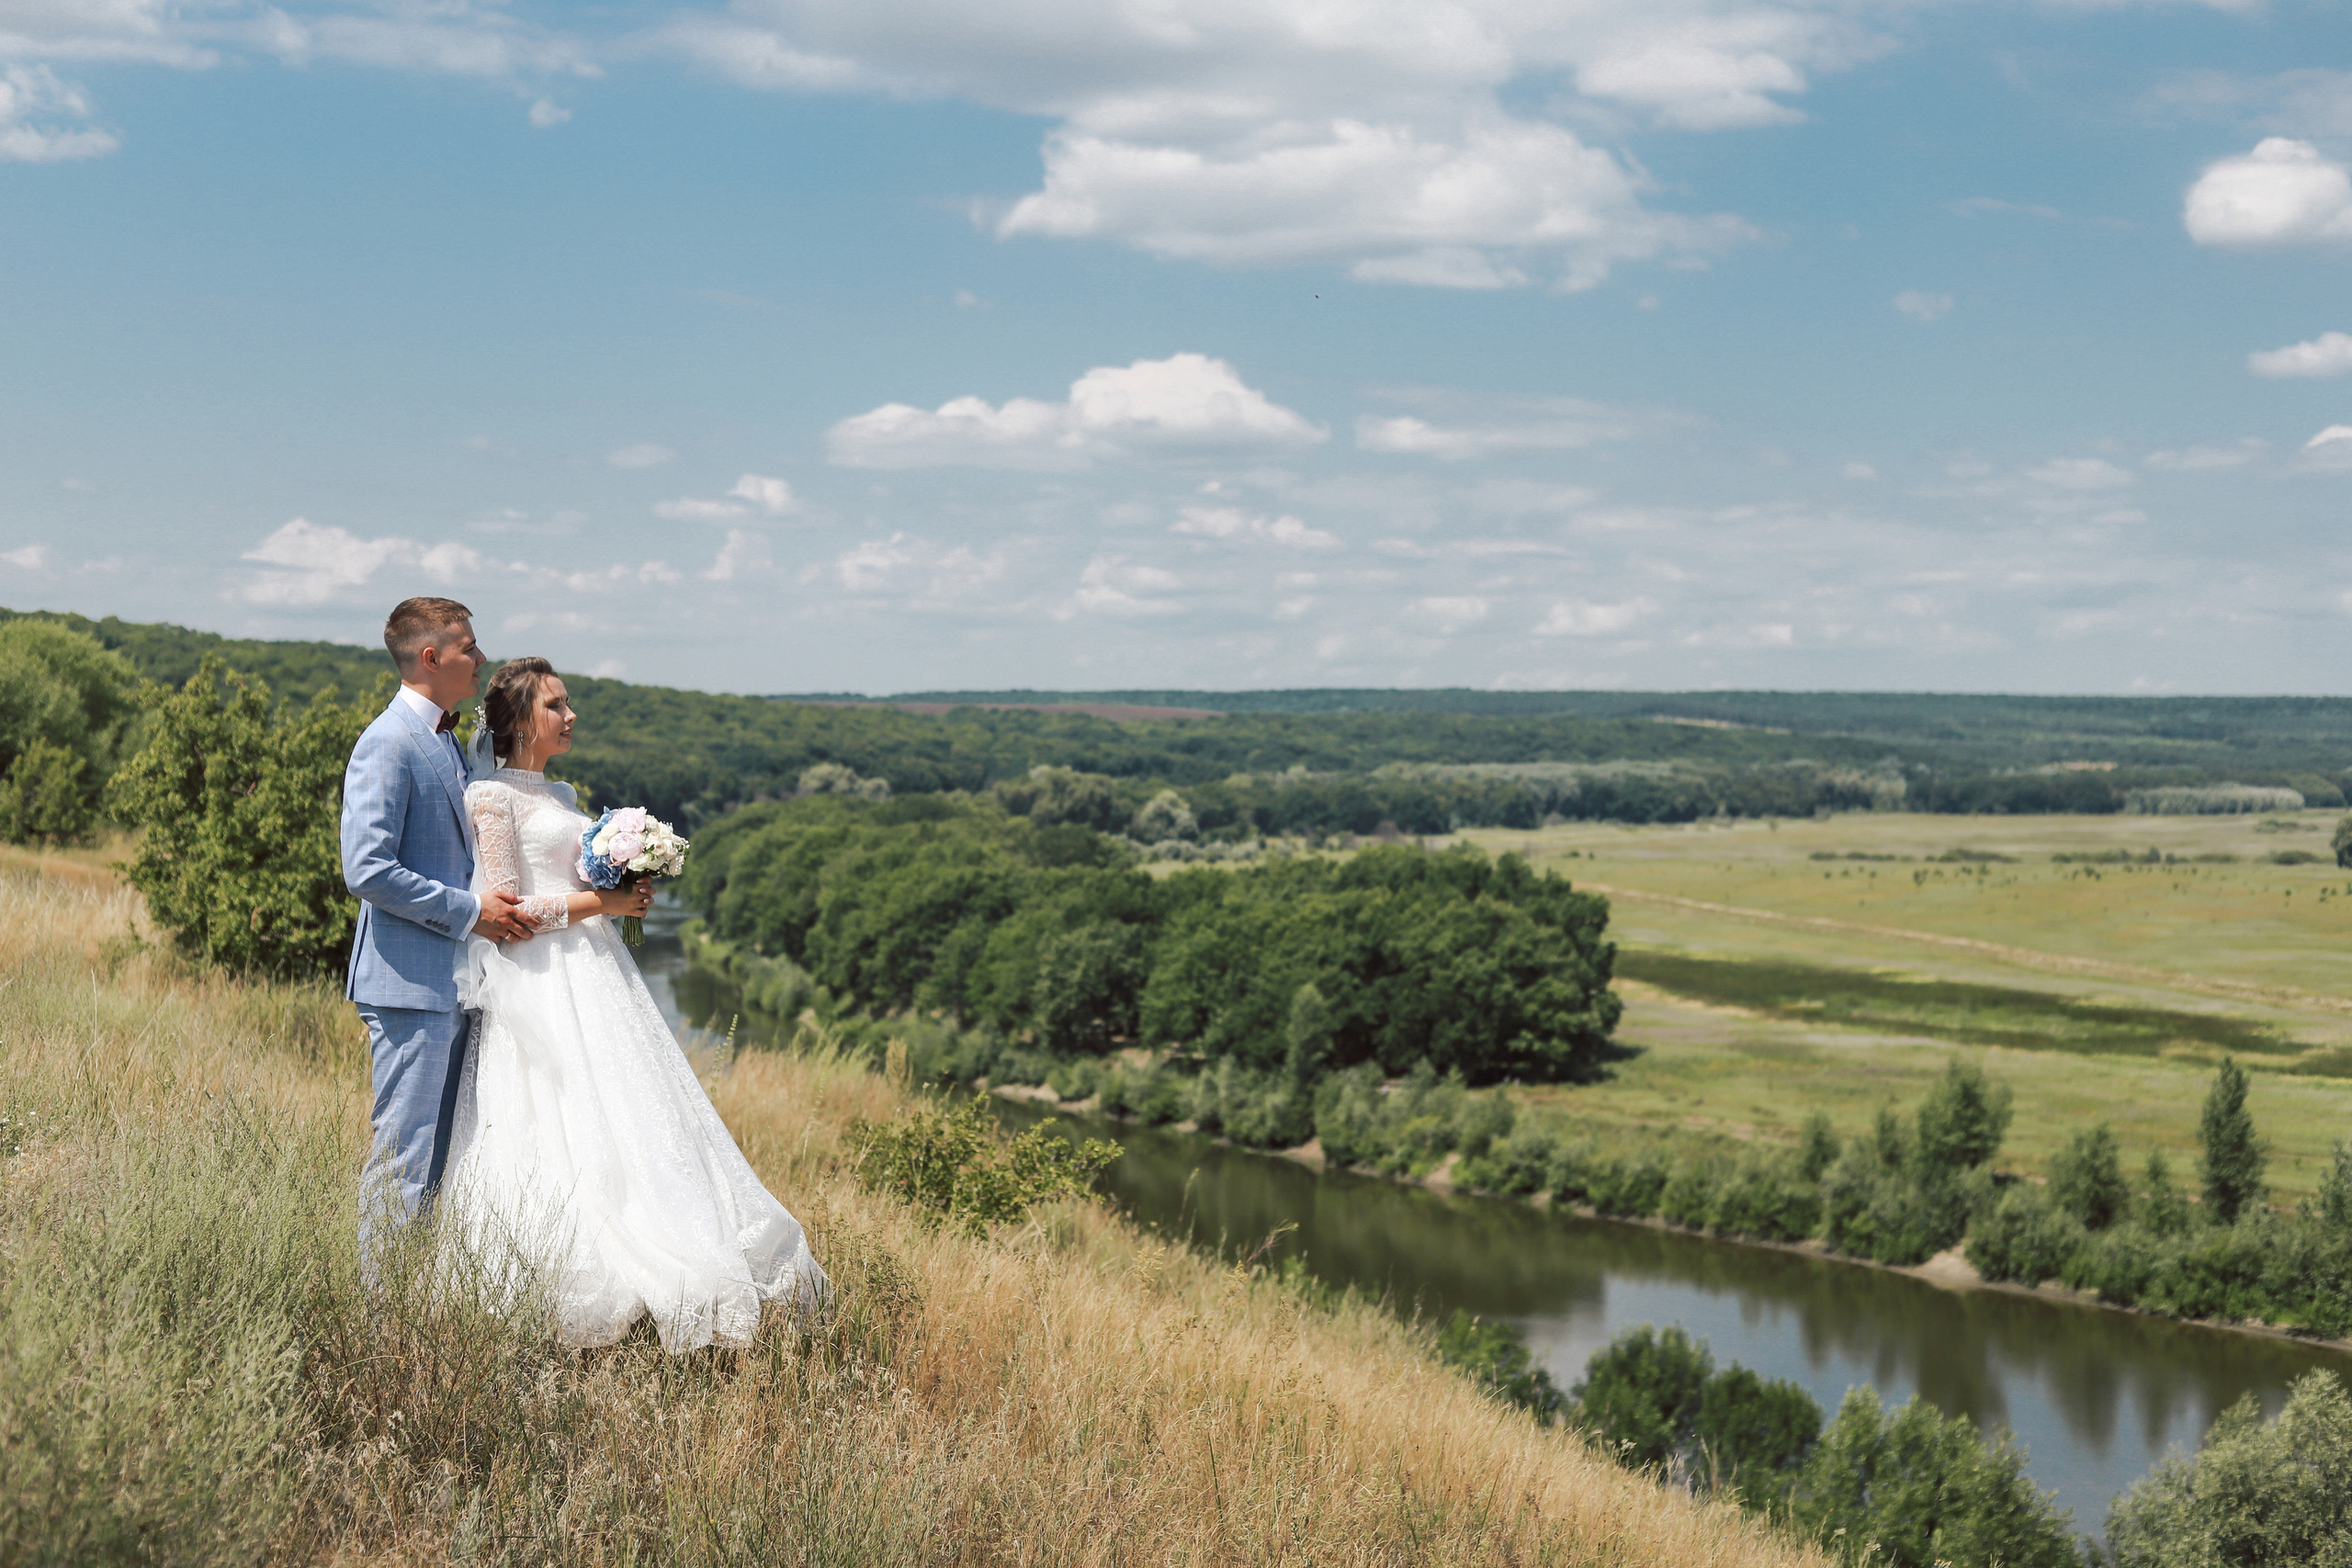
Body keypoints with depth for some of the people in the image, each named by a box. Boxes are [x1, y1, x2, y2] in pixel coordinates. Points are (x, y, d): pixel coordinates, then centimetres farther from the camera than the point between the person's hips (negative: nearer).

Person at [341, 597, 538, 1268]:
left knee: (436, 1158, 11)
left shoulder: (445, 742, 18)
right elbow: (368, 871, -20)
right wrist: (470, 911, -16)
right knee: (403, 1159, -6)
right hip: (410, 984, -10)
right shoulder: (388, 744, -13)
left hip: (451, 983, 10)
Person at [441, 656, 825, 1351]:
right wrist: (600, 903, -12)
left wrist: (628, 894, 7)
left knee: (642, 1128, 2)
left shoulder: (563, 795, 20)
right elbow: (507, 910, -12)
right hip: (545, 988, -8)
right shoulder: (493, 795, -5)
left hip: (597, 978, 9)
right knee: (571, 1131, -12)